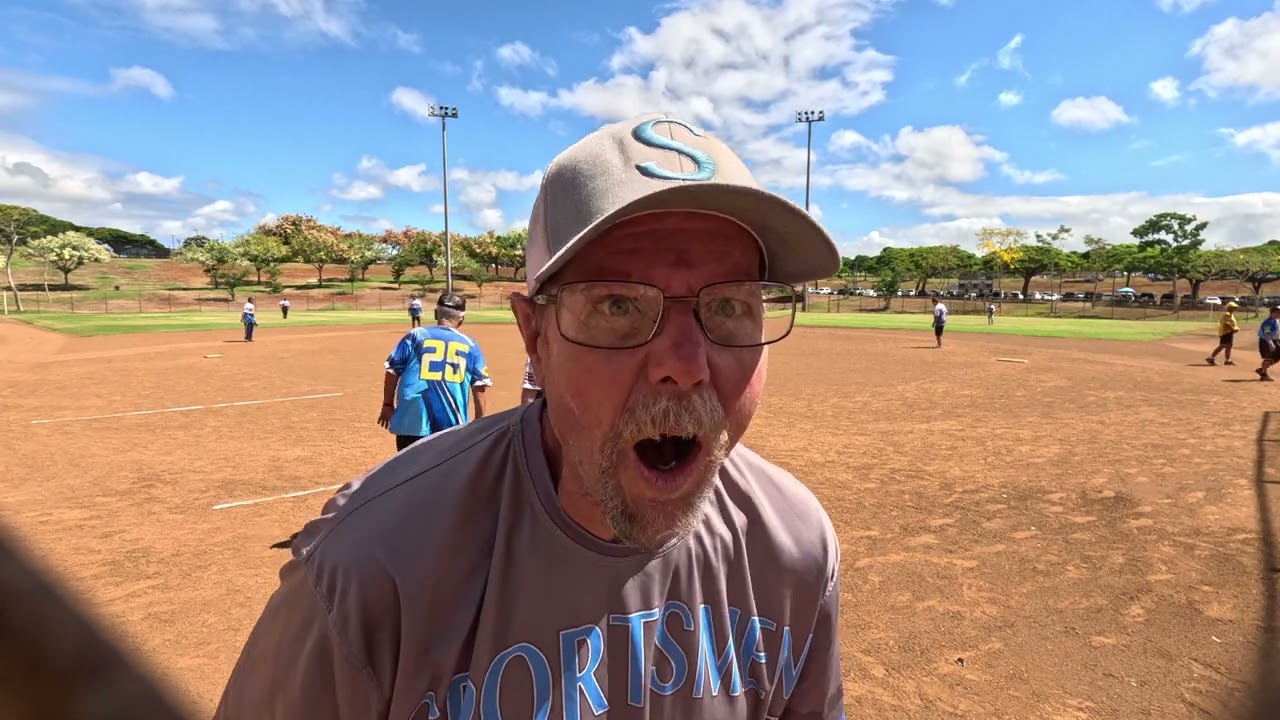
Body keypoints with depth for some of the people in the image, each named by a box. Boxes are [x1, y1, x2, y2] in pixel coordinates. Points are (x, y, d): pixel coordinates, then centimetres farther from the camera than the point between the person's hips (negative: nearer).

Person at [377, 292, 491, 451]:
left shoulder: (415, 335, 6)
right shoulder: (470, 345, 8)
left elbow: (392, 371, 5)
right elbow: (479, 385, 7)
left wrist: (387, 405, 15)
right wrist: (479, 420, 14)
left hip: (412, 419, 0)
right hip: (452, 423, 1)